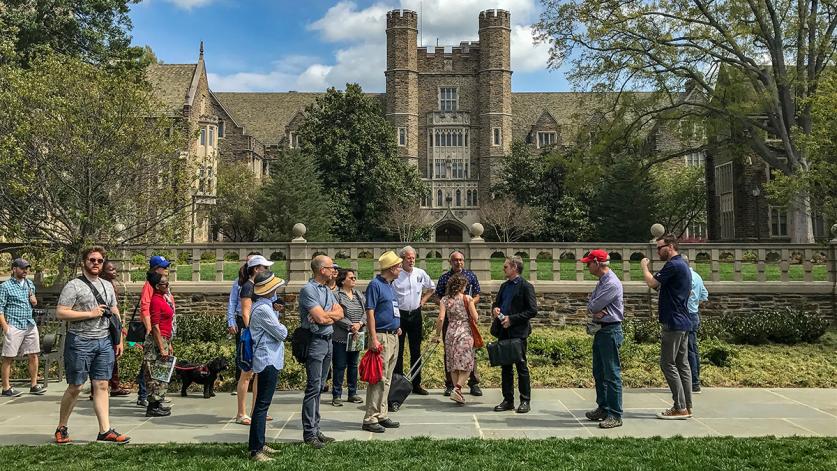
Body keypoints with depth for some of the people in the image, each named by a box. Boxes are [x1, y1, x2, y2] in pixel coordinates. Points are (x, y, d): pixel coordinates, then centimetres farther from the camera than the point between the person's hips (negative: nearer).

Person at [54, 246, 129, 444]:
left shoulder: (107, 286, 15)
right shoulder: (74, 285, -4)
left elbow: (115, 313, 19)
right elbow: (60, 312, -12)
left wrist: (119, 340, 13)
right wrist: (90, 314, -14)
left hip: (104, 341, 5)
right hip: (80, 341, -5)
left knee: (102, 386, 4)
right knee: (75, 387, 2)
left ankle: (105, 431, 5)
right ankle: (61, 428, 19)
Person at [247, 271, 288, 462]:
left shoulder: (264, 305, 13)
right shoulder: (263, 309, -19)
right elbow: (281, 333, -15)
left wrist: (277, 315, 4)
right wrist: (282, 325, 6)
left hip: (269, 360, 11)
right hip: (268, 360, -11)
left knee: (262, 404, 16)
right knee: (262, 405, -7)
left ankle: (259, 444, 25)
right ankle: (255, 450, -4)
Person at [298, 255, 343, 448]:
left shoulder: (327, 290, 15)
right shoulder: (308, 290, -12)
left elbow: (340, 314, 8)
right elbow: (321, 318, -19)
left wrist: (326, 315, -10)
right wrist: (332, 313, 0)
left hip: (328, 340, 9)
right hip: (315, 341, -8)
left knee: (319, 387, 12)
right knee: (313, 388, -7)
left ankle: (316, 429, 18)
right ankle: (309, 433, -1)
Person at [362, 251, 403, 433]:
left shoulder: (390, 286, 17)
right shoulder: (375, 285, -10)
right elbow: (370, 313, -16)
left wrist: (397, 327, 14)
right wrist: (374, 339, -21)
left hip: (393, 337, 9)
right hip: (381, 336, -9)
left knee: (387, 379, 12)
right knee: (378, 379, -8)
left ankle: (381, 415, 20)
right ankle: (370, 419, -4)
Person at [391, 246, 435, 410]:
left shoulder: (420, 273, 4)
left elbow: (431, 287, 23)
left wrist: (423, 300, 11)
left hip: (415, 314, 5)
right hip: (398, 315, -4)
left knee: (416, 351, 11)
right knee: (398, 352, -2)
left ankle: (416, 384, 20)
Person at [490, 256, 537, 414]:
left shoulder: (526, 287, -8)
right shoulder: (504, 286, 15)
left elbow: (533, 311, -12)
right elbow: (496, 303, 25)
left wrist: (512, 319, -16)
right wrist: (495, 309, 0)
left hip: (518, 332, -7)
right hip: (503, 332, 7)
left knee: (521, 366, 1)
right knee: (505, 367, 10)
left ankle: (525, 401, 10)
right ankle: (508, 400, 18)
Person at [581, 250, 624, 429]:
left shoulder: (612, 283, -18)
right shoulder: (601, 282, 14)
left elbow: (594, 305, -19)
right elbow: (590, 306, 13)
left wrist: (594, 307, 3)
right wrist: (595, 311, -8)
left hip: (610, 331, -10)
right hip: (600, 330, 10)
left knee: (612, 374, -6)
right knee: (599, 372, 16)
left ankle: (615, 415, -2)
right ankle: (603, 408, 27)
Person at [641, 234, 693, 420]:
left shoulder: (673, 265, -16)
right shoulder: (683, 265, 18)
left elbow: (652, 283, -19)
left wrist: (644, 266, -3)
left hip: (674, 323, -10)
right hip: (683, 322, 10)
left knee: (668, 364, -5)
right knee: (682, 364, 11)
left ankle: (680, 408, -4)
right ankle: (687, 406, 15)